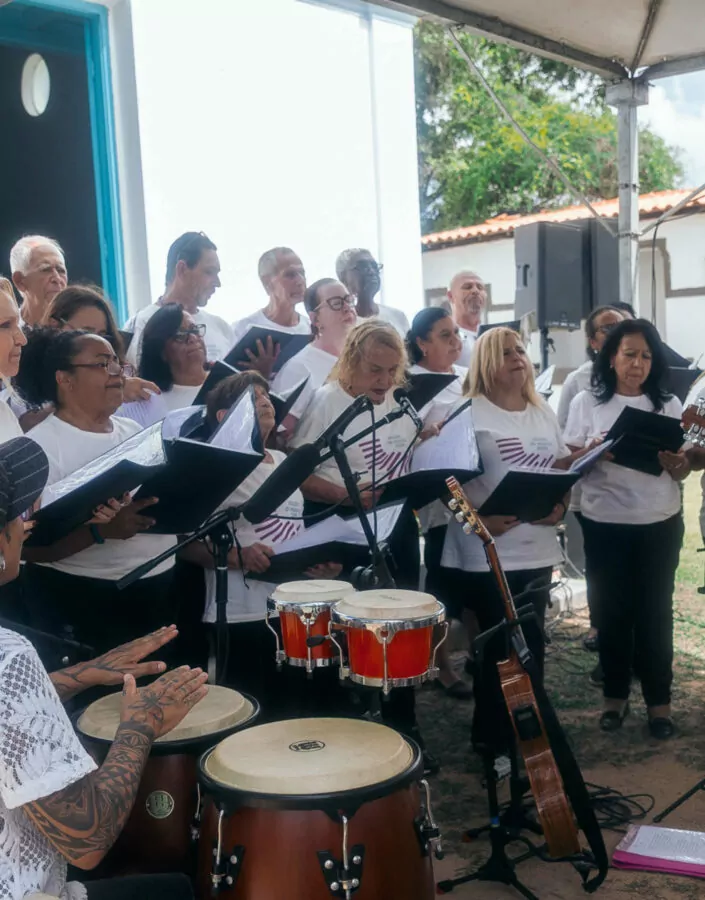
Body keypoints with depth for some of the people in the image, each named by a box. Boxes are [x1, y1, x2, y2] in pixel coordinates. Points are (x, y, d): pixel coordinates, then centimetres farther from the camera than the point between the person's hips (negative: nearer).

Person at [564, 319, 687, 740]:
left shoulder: (668, 403, 3)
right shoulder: (587, 402, -1)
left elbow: (683, 472, 4)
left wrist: (675, 462, -20)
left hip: (660, 524, 1)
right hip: (605, 525, -1)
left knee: (655, 611, 4)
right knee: (613, 610, 7)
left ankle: (659, 699, 17)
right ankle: (616, 694, 23)